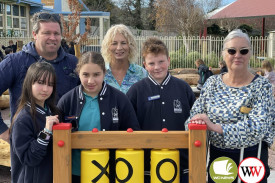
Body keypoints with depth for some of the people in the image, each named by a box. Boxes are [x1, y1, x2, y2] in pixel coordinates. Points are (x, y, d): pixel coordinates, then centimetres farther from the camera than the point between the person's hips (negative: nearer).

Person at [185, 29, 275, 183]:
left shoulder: (261, 85, -9)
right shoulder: (212, 83, 2)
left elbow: (258, 126, -21)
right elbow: (196, 114, 2)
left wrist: (216, 127, -29)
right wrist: (196, 123, -23)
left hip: (251, 159, -3)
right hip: (216, 157, 3)